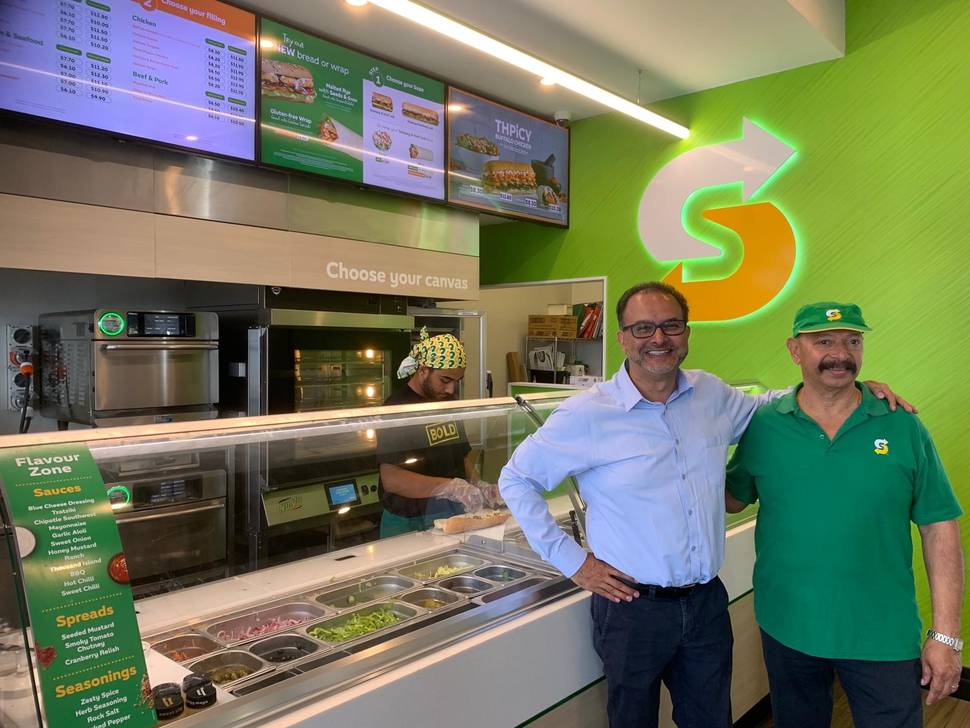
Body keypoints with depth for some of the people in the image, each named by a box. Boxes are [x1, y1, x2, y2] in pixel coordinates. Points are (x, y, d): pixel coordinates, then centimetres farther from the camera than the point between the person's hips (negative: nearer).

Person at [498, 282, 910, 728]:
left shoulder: (712, 395, 1)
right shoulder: (586, 415, -14)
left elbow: (760, 406, 21)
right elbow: (516, 479, -5)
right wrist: (571, 561, -9)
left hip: (707, 602, 5)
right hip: (633, 606, -4)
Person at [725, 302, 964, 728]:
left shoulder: (903, 427, -5)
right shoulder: (763, 426, -5)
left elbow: (939, 528, -3)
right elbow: (732, 498, 6)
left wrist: (946, 635, -5)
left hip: (883, 635, -1)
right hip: (786, 626, 1)